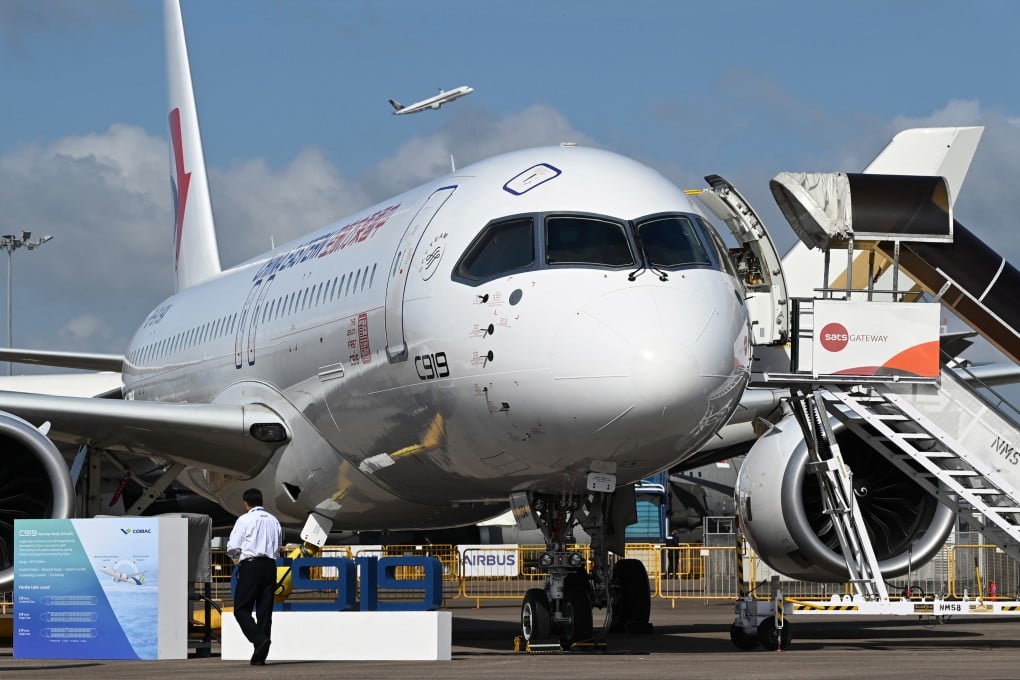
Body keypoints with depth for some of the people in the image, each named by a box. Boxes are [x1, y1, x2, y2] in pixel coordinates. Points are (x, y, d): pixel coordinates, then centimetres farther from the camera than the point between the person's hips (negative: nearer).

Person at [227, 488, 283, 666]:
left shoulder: (244, 520, -4)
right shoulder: (274, 521, 13)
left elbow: (233, 548, -6)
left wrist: (236, 557, 14)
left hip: (250, 566, -5)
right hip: (270, 566, 5)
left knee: (241, 609, 0)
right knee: (264, 610, 6)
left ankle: (259, 639, -23)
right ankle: (260, 656, 4)